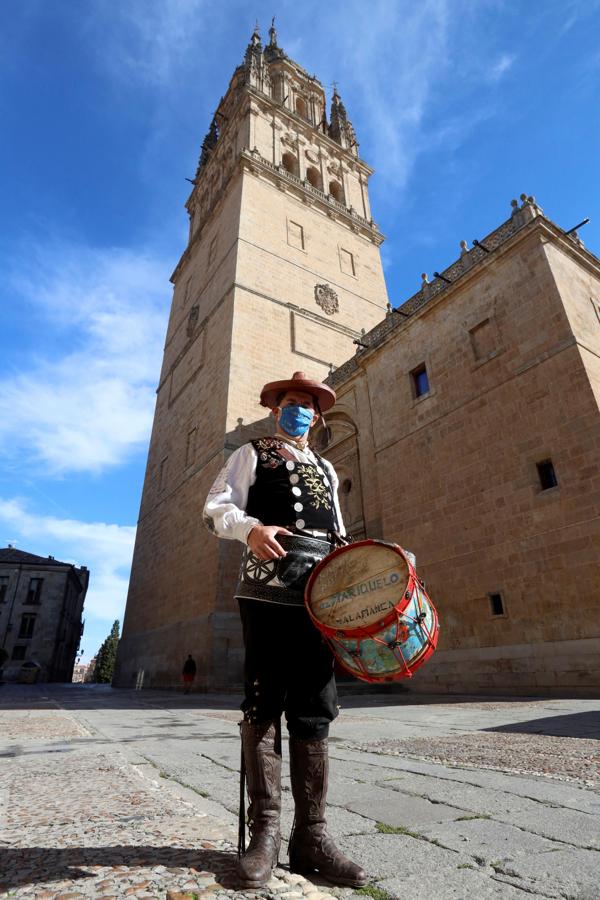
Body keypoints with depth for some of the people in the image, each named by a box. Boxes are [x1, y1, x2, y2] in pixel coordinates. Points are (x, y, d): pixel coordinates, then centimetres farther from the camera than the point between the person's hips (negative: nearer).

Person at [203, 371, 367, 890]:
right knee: (264, 701, -3)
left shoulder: (327, 470, 28)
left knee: (315, 708, 3)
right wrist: (249, 527, -17)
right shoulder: (252, 454, 17)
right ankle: (264, 830, 8)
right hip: (269, 583, -4)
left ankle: (311, 836, 11)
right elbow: (216, 507, 4)